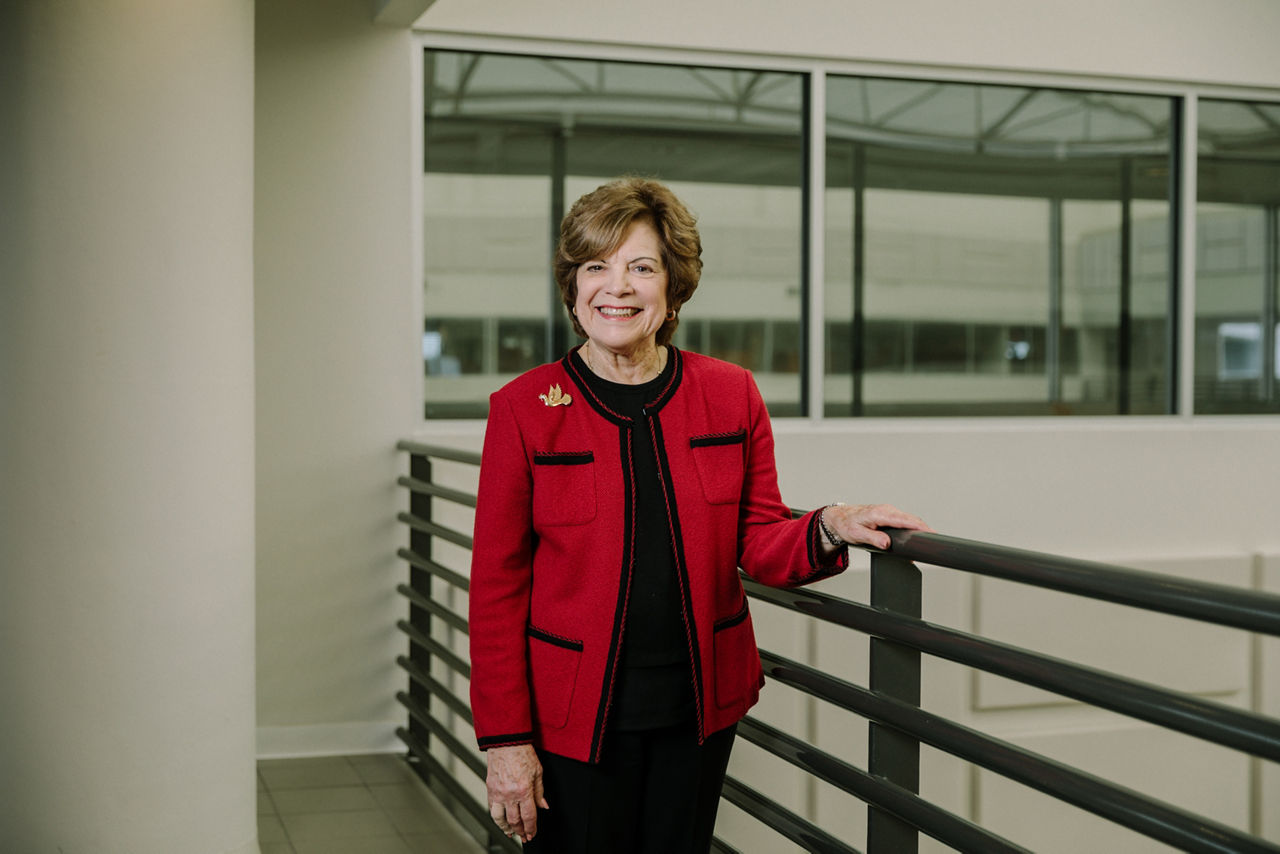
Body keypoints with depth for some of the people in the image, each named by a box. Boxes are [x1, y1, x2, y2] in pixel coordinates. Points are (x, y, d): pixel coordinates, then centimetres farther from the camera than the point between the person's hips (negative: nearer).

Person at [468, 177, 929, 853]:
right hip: (574, 713, -2)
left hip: (701, 707, 3)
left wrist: (828, 528, -16)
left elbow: (758, 543, 5)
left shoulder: (731, 394, 1)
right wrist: (504, 738, -8)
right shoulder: (523, 409, -6)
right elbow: (497, 586, -5)